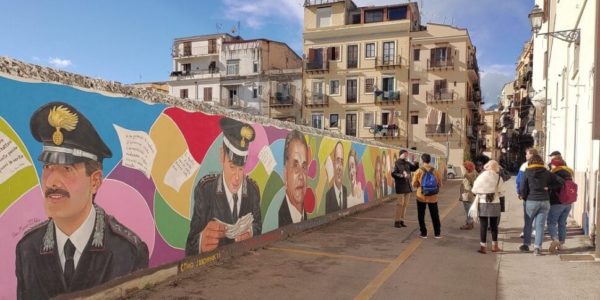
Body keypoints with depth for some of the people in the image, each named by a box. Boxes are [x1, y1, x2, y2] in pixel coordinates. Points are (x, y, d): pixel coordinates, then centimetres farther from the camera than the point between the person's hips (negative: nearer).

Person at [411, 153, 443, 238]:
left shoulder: (419, 171, -11)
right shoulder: (435, 171, -5)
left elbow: (414, 184, -7)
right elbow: (440, 184, 2)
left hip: (421, 197, -2)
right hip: (433, 197, 2)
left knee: (421, 216, 11)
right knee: (435, 216, 14)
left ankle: (423, 233, 12)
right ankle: (437, 233, 19)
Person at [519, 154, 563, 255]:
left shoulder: (527, 173, -3)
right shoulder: (547, 173, 5)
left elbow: (523, 189, -6)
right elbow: (560, 182, 2)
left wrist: (524, 197, 11)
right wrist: (548, 187, 0)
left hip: (531, 201, -2)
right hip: (545, 201, 2)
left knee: (528, 223, 13)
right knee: (540, 225, 4)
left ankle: (526, 244, 18)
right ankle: (537, 247, 1)